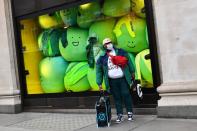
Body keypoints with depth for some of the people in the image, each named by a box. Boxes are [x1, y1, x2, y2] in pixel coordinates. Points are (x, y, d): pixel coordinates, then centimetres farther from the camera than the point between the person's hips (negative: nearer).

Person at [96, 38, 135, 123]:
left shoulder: (121, 52, 3)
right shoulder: (102, 58, 1)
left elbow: (128, 61, 10)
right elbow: (99, 71, 5)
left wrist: (132, 72, 9)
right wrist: (99, 83, 1)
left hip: (123, 79, 0)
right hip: (112, 81, 1)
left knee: (126, 95, 1)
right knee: (117, 98, 6)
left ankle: (130, 113, 13)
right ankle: (120, 115, 14)